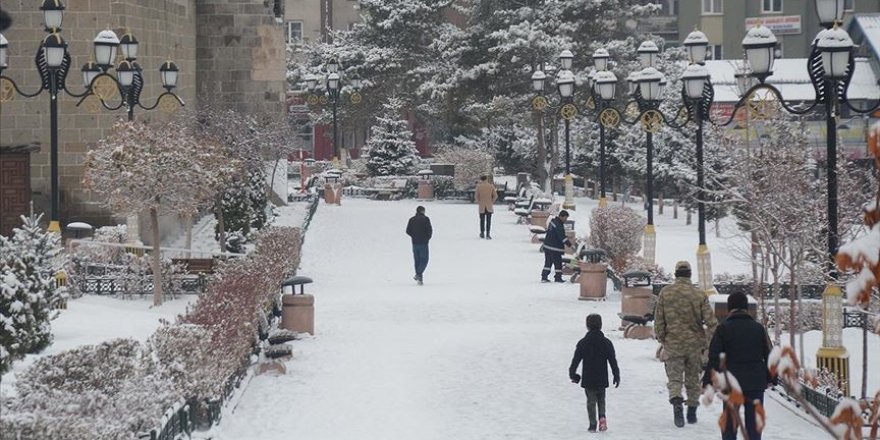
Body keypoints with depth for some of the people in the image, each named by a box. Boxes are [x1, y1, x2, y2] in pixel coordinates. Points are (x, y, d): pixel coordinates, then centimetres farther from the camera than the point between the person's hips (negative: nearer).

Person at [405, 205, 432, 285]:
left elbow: (408, 231, 4)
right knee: (424, 260, 1)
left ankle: (419, 278, 11)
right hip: (423, 243, -4)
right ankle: (419, 275, -19)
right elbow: (430, 230, -10)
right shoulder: (425, 219, -7)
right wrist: (427, 238, 8)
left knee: (417, 260, 12)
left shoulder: (412, 219, 5)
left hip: (415, 243, 4)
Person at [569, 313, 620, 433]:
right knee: (601, 399, 19)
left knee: (591, 401, 8)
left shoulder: (583, 343, -7)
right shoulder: (606, 343, -5)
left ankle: (593, 424, 4)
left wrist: (573, 374, 10)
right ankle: (602, 417, -4)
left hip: (588, 379, -1)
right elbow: (613, 361, -2)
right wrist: (617, 376, 7)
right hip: (602, 379, 1)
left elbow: (575, 360, -3)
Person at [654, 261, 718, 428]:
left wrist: (662, 339, 12)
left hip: (673, 343, -1)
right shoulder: (699, 295, -6)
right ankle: (692, 411, 21)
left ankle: (676, 401, -24)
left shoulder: (665, 292, -4)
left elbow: (658, 320, 0)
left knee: (674, 377, 3)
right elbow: (711, 321, -8)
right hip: (695, 344, 1)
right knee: (693, 378, 15)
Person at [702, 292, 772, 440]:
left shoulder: (723, 329, -5)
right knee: (753, 422, 7)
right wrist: (770, 378, 22)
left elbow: (714, 358, -7)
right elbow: (769, 355, 9)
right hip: (756, 383, 2)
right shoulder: (758, 328, 3)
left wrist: (707, 382, -3)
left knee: (729, 422, 9)